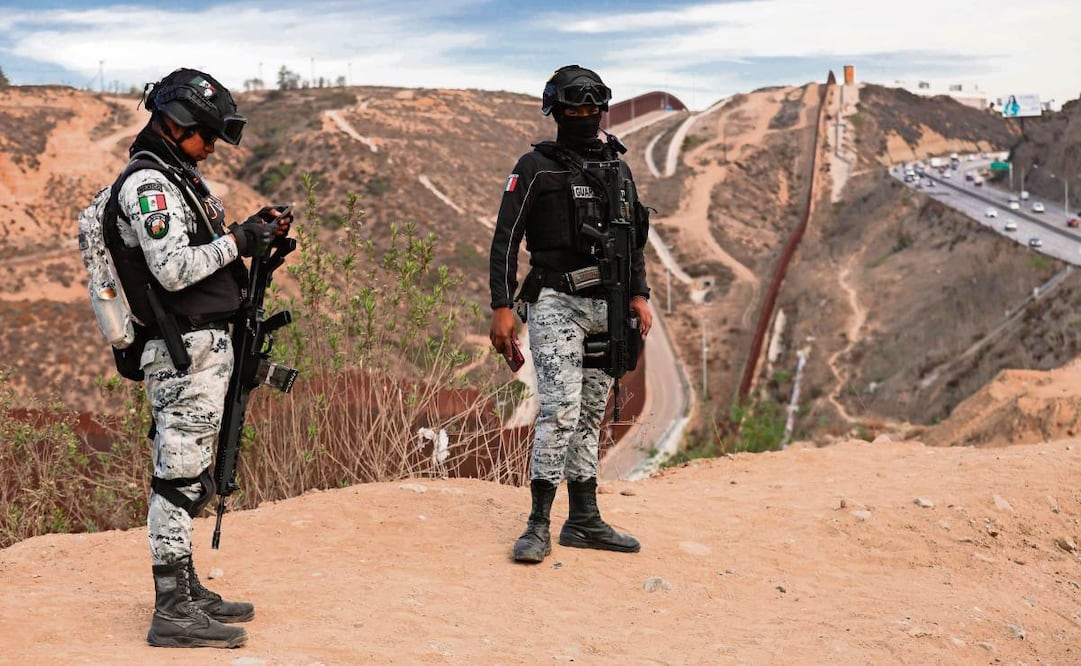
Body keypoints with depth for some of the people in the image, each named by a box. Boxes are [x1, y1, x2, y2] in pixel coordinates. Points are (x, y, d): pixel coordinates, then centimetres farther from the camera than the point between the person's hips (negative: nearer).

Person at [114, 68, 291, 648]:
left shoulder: (181, 177, 17)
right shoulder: (147, 184, -14)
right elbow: (173, 269, -24)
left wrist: (254, 233, 9)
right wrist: (237, 241, -17)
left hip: (205, 347, 10)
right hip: (186, 353, -10)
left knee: (185, 474, 16)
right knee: (179, 477, -7)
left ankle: (186, 590, 25)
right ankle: (173, 614, -3)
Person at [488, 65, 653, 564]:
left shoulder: (617, 168, 15)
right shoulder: (535, 167, -3)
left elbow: (634, 241, 20)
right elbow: (505, 241, -6)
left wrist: (639, 296, 8)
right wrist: (502, 307, -14)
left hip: (606, 307, 6)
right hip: (556, 304, -6)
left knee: (591, 414, 9)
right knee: (560, 411, -15)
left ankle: (584, 521, 15)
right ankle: (538, 526, -10)